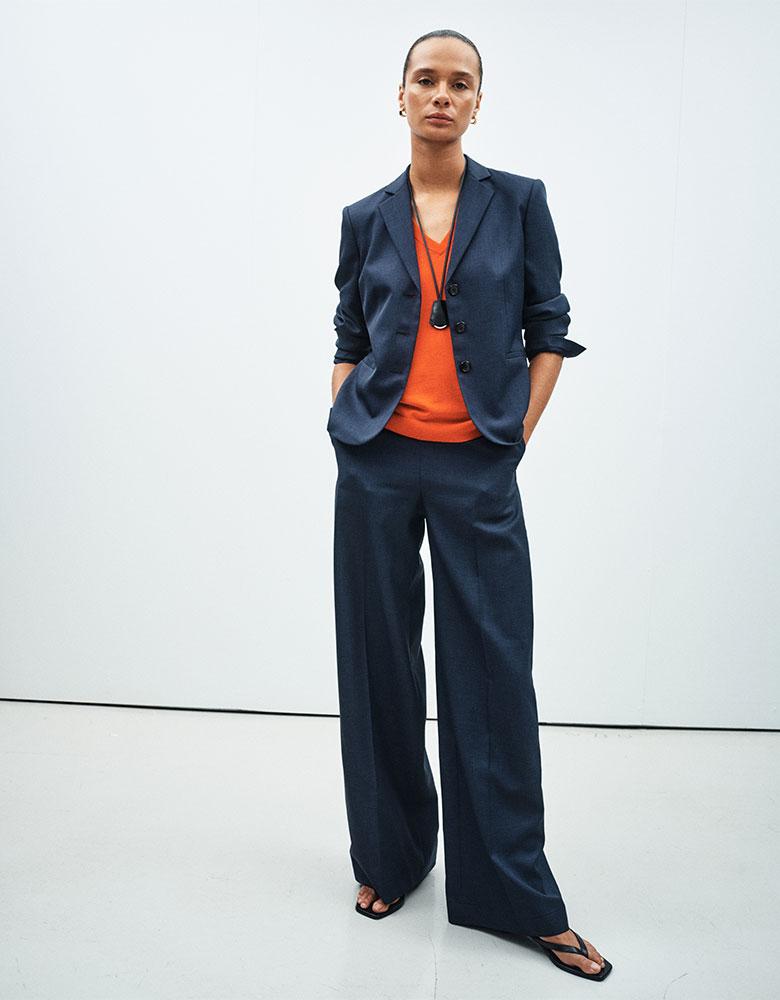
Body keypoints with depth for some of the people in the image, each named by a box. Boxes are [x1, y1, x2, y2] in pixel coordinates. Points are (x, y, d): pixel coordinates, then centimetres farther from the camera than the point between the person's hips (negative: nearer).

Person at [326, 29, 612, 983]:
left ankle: (518, 895, 15)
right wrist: (347, 428, 3)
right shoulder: (366, 218, 10)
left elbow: (549, 329, 7)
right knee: (378, 663, 8)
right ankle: (390, 857, 27)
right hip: (377, 465, 2)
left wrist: (520, 431, -2)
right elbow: (349, 339, 15)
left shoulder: (519, 201, 6)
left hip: (476, 468, -1)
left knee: (493, 672, 0)